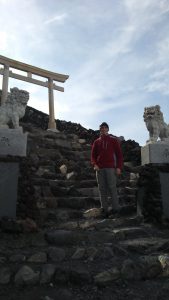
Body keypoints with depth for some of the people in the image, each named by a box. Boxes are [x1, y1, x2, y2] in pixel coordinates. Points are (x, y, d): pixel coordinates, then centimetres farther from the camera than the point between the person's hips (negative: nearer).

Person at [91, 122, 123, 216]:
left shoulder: (114, 140, 8)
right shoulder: (96, 142, 16)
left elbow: (119, 154, 5)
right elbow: (93, 155, 16)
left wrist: (119, 167, -5)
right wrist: (94, 164, -3)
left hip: (110, 168, -3)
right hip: (99, 169, 3)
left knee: (112, 187, -7)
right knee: (102, 189, 2)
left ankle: (115, 208, -2)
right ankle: (104, 209, 6)